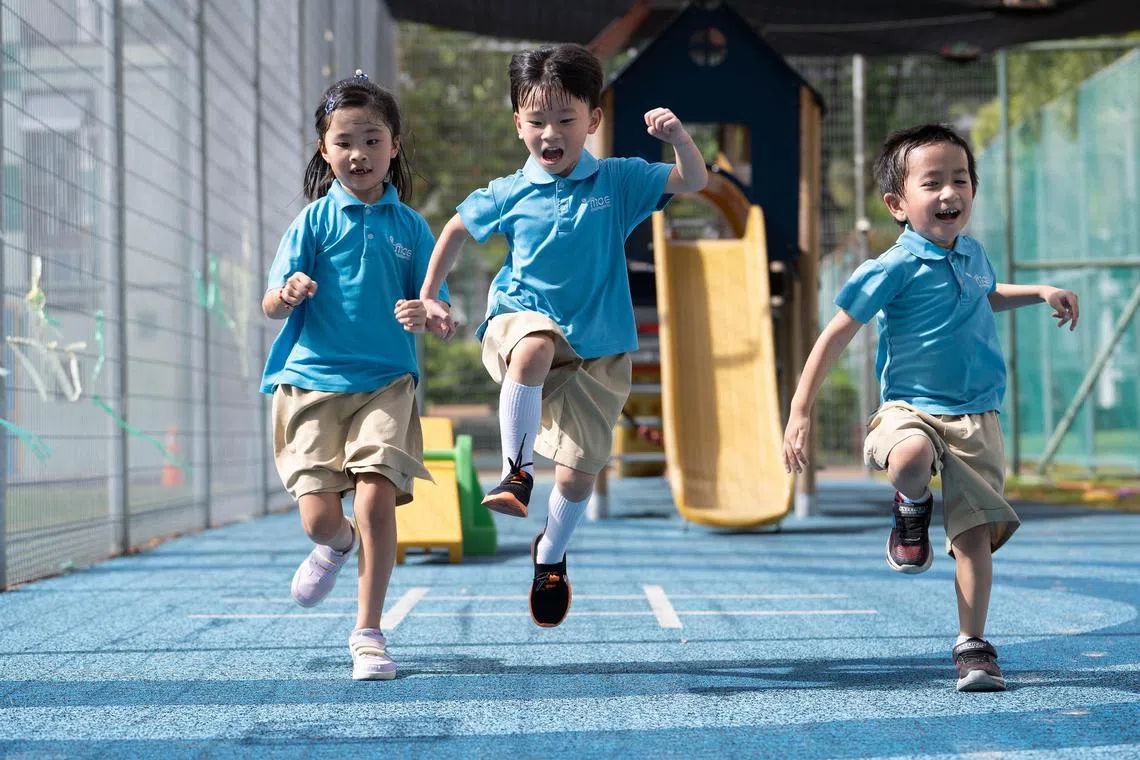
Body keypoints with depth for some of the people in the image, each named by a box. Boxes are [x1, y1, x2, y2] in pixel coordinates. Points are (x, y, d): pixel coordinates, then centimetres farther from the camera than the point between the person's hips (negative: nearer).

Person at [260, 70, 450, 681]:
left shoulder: (409, 226, 6)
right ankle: (338, 544, 32)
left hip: (386, 383, 1)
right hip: (312, 381, 0)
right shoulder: (316, 219, 2)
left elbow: (441, 320, 4)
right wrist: (289, 293, -26)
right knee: (319, 517, -8)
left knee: (376, 500, -15)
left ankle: (368, 632, 2)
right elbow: (271, 306, -3)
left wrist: (426, 317, -20)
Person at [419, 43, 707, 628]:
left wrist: (678, 137, -26)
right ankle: (516, 471, -27)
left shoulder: (617, 181, -2)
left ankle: (550, 554, 33)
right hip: (520, 320, -1)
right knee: (535, 348, -41)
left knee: (578, 475, 2)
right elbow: (456, 229, 15)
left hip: (597, 349, 1)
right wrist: (428, 295, 12)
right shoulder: (509, 195, -1)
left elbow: (693, 181, -7)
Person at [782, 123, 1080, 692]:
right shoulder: (894, 268, -11)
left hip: (977, 416, 5)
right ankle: (911, 509, -2)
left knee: (974, 533, -1)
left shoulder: (972, 255, 10)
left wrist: (1041, 293, 21)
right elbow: (836, 335, -9)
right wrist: (800, 411, -13)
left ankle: (972, 644, 11)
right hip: (913, 408, -5)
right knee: (910, 460, -38)